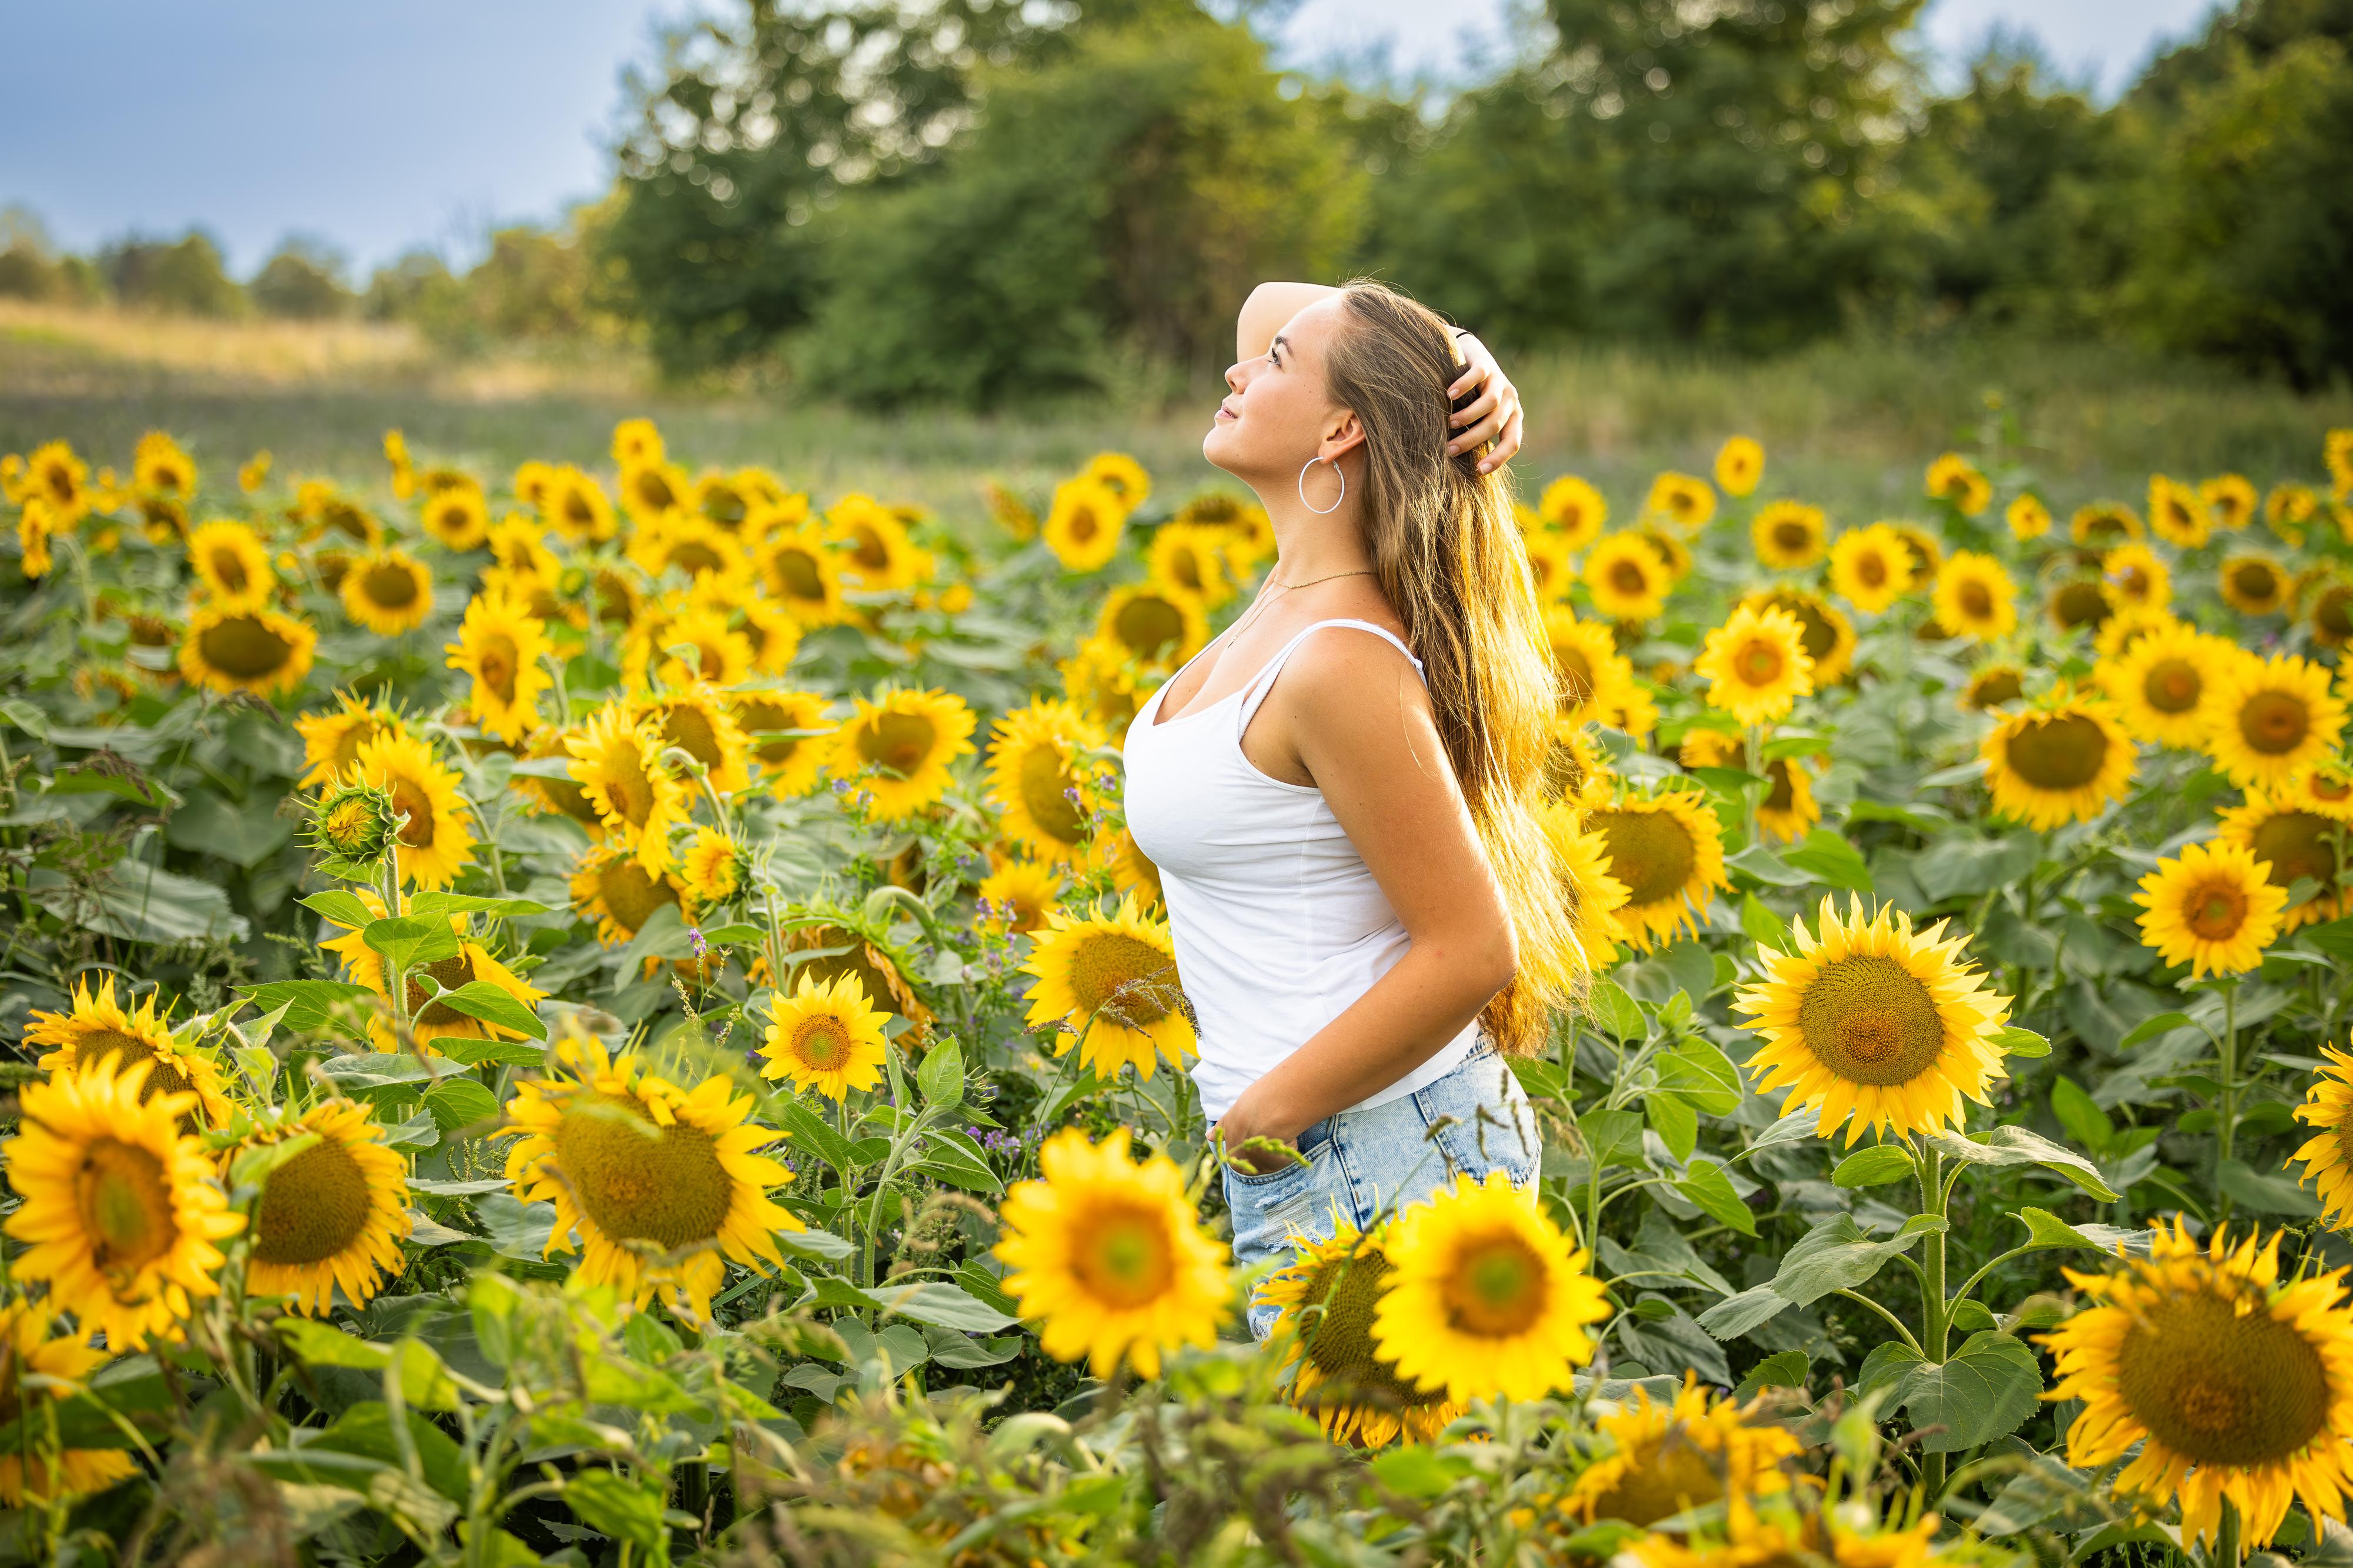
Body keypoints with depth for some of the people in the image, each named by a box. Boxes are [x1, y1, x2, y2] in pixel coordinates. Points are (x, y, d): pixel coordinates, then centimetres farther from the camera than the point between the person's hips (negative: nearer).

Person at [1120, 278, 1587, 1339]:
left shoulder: (1342, 665, -24)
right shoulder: (1301, 583, 1)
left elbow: (1473, 950, -25)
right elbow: (1269, 304, 16)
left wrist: (1262, 1118, -17)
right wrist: (1454, 357, -4)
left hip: (1371, 1161, -9)